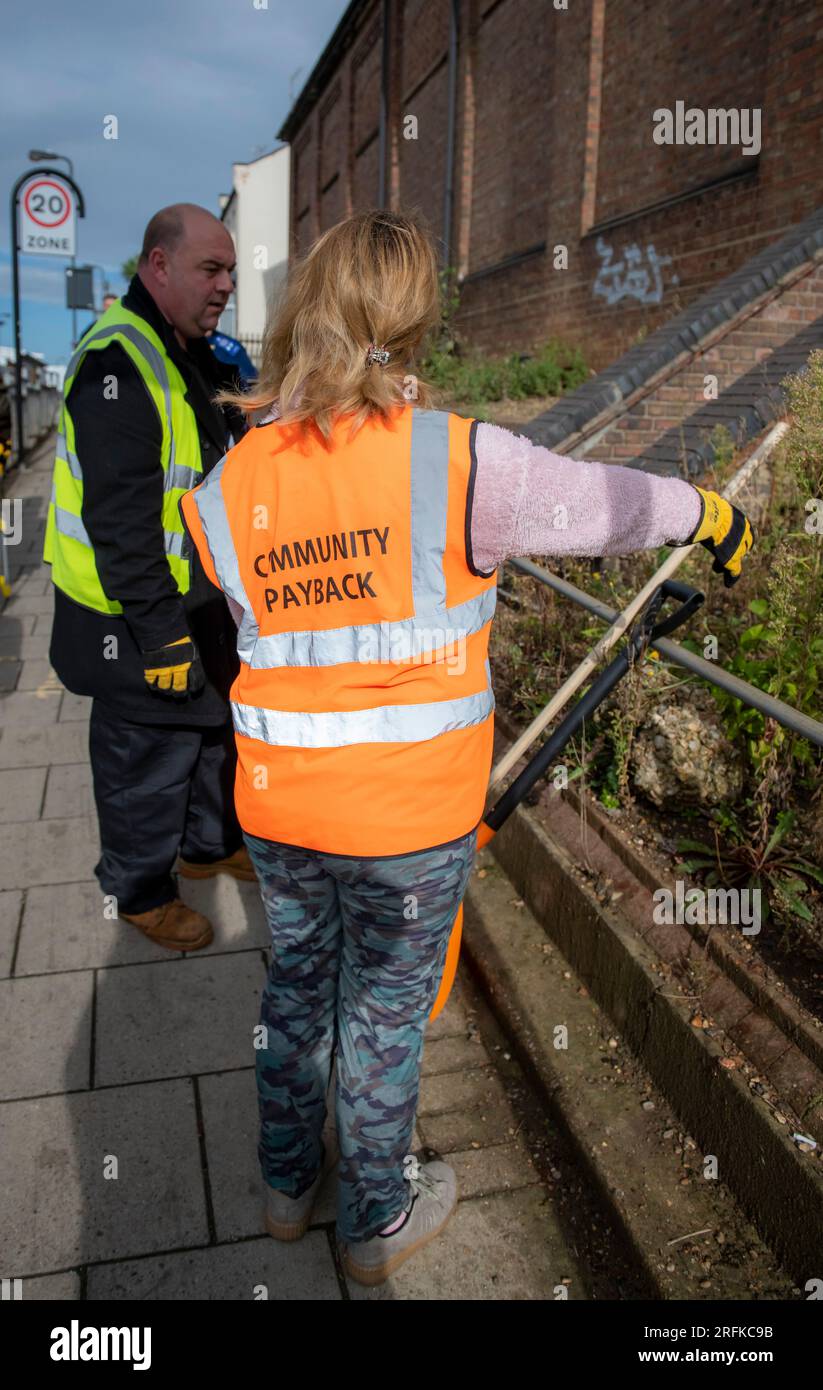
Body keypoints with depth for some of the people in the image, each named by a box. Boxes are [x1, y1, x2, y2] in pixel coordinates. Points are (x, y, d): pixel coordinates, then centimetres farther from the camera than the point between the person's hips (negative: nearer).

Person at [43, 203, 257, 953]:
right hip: (133, 617, -10)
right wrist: (160, 635, -24)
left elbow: (225, 475, 18)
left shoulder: (196, 355, 10)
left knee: (213, 723, 22)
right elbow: (120, 522, -26)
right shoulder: (119, 364, -22)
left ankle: (209, 844, 44)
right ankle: (140, 891, 27)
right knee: (149, 755, 6)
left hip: (197, 598, 10)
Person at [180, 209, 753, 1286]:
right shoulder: (455, 459, -16)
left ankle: (288, 1182, 47)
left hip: (277, 807, 4)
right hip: (410, 820, -4)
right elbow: (603, 503, -4)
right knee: (384, 1015, 15)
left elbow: (253, 619, 5)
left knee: (297, 984, 25)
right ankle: (378, 1221, 39)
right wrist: (709, 514, 15)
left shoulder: (226, 488, -3)